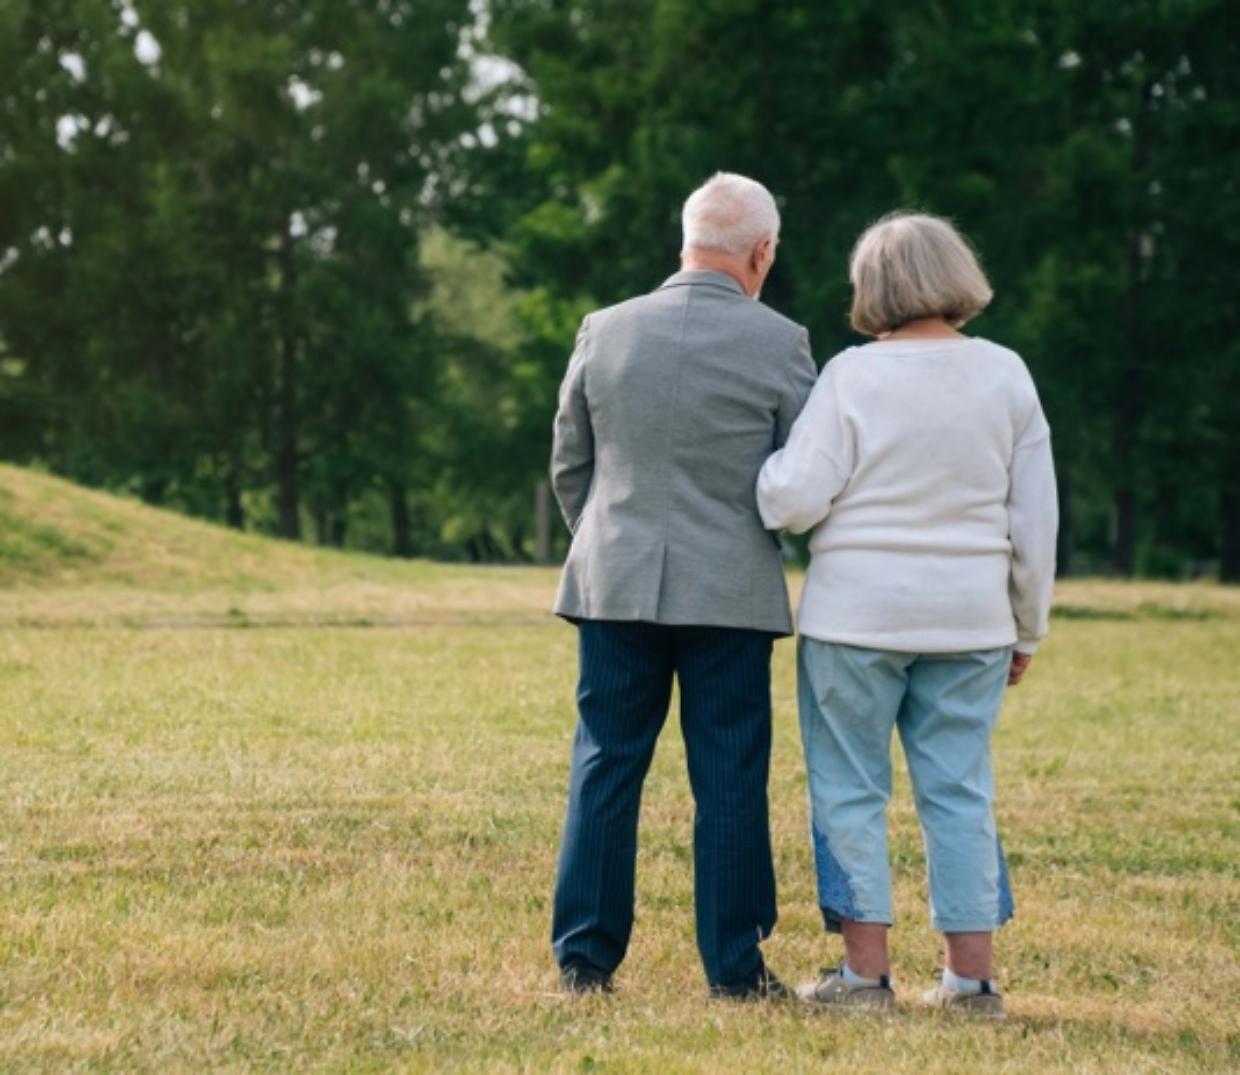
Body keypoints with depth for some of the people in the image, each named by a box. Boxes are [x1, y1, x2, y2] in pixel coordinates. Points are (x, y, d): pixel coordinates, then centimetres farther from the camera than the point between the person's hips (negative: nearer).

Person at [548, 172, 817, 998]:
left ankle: (586, 957, 8)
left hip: (616, 586, 2)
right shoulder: (779, 343, -6)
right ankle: (735, 967, 6)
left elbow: (570, 468, 10)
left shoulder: (605, 333, 2)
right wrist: (786, 539, 21)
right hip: (732, 590, -2)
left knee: (606, 769, 7)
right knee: (729, 781, 3)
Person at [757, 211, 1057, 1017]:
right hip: (969, 616, 3)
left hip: (858, 615, -3)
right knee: (959, 792, 9)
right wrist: (1027, 628, 14)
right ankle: (973, 974, 9)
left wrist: (765, 464, 10)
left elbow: (795, 501, -12)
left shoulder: (853, 377, -8)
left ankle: (866, 969, 2)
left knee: (851, 790, 5)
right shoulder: (1005, 376, 2)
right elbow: (1035, 517, 5)